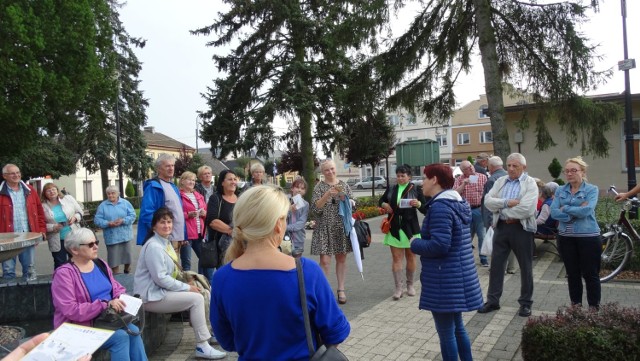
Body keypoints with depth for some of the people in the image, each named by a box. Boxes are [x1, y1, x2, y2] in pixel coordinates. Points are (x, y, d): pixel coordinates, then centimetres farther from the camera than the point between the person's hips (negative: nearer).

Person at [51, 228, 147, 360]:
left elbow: (117, 288, 15)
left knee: (133, 330, -22)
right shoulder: (64, 274, -12)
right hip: (81, 327, -6)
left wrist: (122, 299, -9)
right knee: (120, 336, -26)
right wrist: (106, 304, -25)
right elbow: (71, 311, -20)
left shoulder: (100, 264, 8)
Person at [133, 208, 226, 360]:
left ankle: (208, 333, 13)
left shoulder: (166, 242, 11)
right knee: (196, 299, -17)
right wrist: (186, 287, -18)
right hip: (151, 296, -9)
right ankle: (202, 347, -12)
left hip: (161, 290, 9)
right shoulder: (154, 246, -19)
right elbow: (160, 278, -24)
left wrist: (187, 284, 0)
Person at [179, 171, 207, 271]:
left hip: (199, 233, 7)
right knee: (186, 263, -4)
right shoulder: (179, 195, -5)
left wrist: (204, 213, 2)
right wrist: (188, 215, -20)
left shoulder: (199, 196, 18)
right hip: (186, 233, -7)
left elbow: (206, 212, 23)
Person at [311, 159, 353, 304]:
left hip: (342, 227, 3)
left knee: (341, 259, 8)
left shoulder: (344, 185, 7)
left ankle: (341, 290, 17)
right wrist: (327, 195, -22)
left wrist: (343, 197, -12)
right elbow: (315, 208, -11)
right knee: (324, 261, -6)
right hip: (324, 228, -3)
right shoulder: (319, 187, -1)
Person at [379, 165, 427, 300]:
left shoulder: (416, 189, -3)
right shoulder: (391, 189, 6)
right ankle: (398, 288, 2)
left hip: (410, 228, -2)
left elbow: (425, 209, -3)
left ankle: (410, 285, 25)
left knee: (410, 257, 11)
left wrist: (419, 204, -24)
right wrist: (384, 204, -1)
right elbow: (381, 200, 22)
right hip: (394, 228, 2)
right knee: (396, 258, -1)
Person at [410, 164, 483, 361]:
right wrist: (422, 240, 13)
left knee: (446, 332, 3)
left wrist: (415, 243, -10)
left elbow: (439, 246, -27)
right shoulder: (459, 202, 10)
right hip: (459, 278, 10)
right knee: (457, 326, 22)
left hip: (444, 280, -10)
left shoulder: (440, 206, -20)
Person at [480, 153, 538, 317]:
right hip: (501, 227, 4)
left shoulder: (530, 183, -6)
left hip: (521, 228, -4)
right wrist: (507, 202, -18)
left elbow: (526, 208, -20)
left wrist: (502, 209, -10)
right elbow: (488, 201, -4)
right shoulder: (500, 181, 9)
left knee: (525, 267, 9)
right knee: (496, 264, 9)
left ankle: (526, 303, 23)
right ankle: (492, 300, 21)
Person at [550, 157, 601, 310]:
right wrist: (575, 214, -16)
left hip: (588, 237, -4)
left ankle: (594, 308, 17)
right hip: (566, 238, 4)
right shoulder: (560, 191, 7)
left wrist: (565, 208, -10)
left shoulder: (592, 190, -4)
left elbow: (586, 210, -19)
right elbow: (554, 212, -6)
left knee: (590, 275, 4)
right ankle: (576, 305, 26)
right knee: (572, 274, 13)